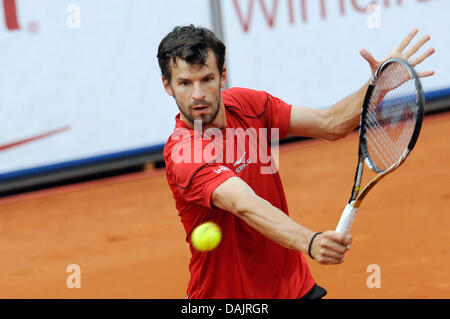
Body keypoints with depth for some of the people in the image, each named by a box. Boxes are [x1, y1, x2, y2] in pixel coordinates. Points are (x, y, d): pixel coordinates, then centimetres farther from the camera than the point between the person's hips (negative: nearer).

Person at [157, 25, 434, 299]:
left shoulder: (245, 104, -4)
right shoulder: (183, 153, -26)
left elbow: (331, 124, 1)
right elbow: (246, 205, -41)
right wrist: (311, 242, -56)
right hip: (224, 293, -5)